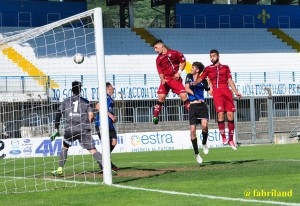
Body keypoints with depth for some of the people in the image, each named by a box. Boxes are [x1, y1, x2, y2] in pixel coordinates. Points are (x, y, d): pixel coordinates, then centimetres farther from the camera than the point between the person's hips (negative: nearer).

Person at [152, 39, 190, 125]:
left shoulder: (173, 53, -1)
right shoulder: (158, 59, 8)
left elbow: (183, 61, 5)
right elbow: (160, 72, 5)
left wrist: (179, 72, -4)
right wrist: (162, 79, -13)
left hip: (175, 78, -2)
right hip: (165, 80, 2)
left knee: (183, 95, -11)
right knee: (161, 97, -10)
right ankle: (155, 116, -7)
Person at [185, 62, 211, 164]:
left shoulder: (203, 81, 5)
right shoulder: (189, 77, 11)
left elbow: (210, 91, 6)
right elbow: (187, 88, 2)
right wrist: (195, 95, -7)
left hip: (202, 105, -2)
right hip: (192, 106, 2)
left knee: (204, 125, -25)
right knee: (192, 130, -4)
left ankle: (204, 143, 4)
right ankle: (196, 153, 10)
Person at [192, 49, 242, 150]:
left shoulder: (225, 67, 19)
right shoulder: (208, 69, 14)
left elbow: (230, 80, 17)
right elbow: (201, 78, 1)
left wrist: (236, 92, 9)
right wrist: (195, 82, -19)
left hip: (226, 91, 2)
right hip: (216, 92, -2)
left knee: (230, 114, -4)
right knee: (220, 113, -16)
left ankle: (231, 139, 5)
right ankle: (223, 137, -9)